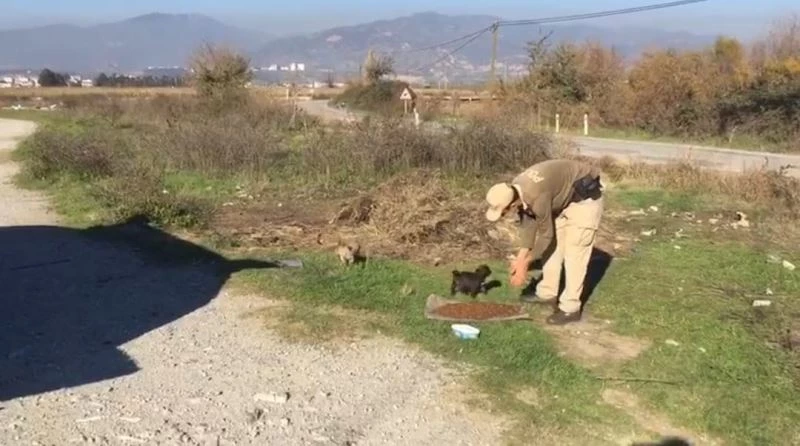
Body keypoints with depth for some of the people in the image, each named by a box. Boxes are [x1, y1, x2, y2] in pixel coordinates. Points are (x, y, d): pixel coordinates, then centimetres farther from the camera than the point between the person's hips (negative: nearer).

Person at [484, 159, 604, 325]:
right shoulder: (515, 190, -11)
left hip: (585, 197, -9)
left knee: (574, 252, -9)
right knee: (554, 246, 13)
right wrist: (520, 258, -1)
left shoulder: (537, 197, -36)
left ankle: (570, 308, -4)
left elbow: (546, 235, -21)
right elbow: (528, 224, 1)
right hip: (566, 198, 9)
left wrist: (525, 263, -9)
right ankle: (547, 293, 25)